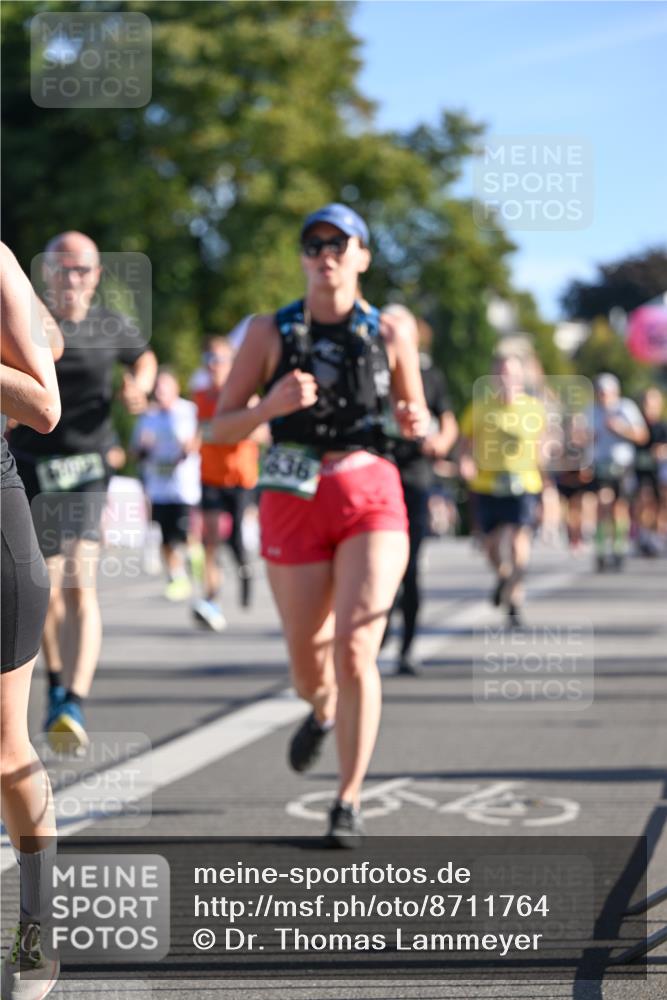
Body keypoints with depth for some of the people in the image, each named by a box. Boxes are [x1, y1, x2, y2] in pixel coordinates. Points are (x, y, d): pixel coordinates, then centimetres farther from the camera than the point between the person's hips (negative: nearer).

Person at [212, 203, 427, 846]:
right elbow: (221, 427, 2)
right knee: (309, 665, 8)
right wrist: (272, 406, -18)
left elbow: (416, 415, 16)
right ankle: (323, 711, 48)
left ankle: (348, 803, -6)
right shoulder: (269, 332, 1)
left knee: (355, 649, -17)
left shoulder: (390, 333, 4)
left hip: (372, 502, -1)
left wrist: (415, 422, -8)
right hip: (294, 504, 1)